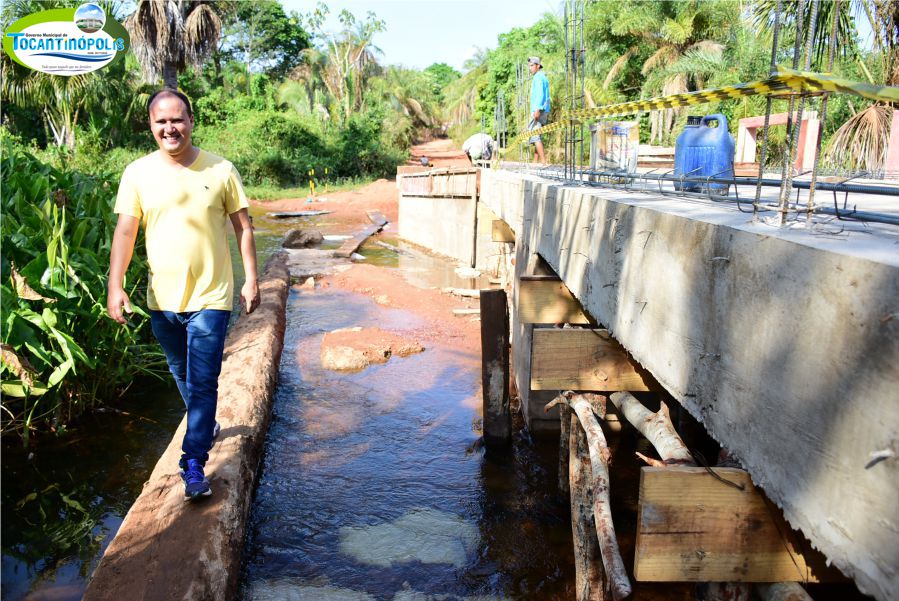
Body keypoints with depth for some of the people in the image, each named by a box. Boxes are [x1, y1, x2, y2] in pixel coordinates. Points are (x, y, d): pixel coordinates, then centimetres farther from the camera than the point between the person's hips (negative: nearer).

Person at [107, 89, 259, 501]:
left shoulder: (221, 170, -5)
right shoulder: (138, 173, -1)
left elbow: (243, 227, 0)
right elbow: (125, 231, -1)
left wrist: (251, 280, -3)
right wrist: (115, 285, -9)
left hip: (211, 297, -3)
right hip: (162, 297, 3)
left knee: (202, 382, -4)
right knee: (182, 377, 20)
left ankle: (193, 463, 6)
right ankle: (204, 425, 45)